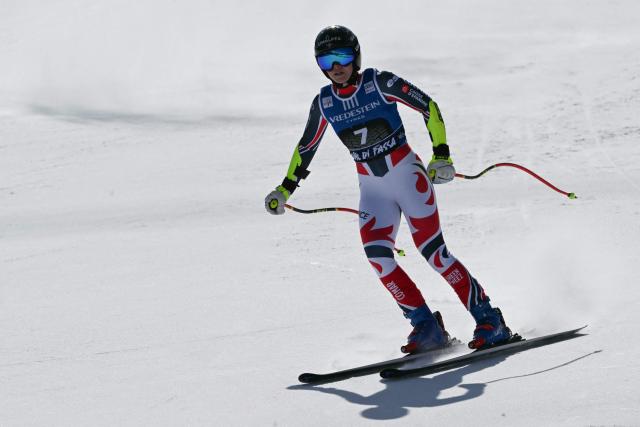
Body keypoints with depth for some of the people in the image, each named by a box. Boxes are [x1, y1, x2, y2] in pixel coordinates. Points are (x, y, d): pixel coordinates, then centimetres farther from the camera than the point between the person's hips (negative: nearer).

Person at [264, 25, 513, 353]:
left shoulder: (379, 83, -11)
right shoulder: (324, 103, 3)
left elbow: (429, 107, -7)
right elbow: (306, 148, 17)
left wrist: (441, 154, -15)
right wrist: (285, 188, 16)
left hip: (407, 175, -4)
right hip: (372, 189, 4)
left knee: (433, 251, -12)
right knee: (376, 254, -17)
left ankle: (489, 321, -3)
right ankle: (426, 326, -9)